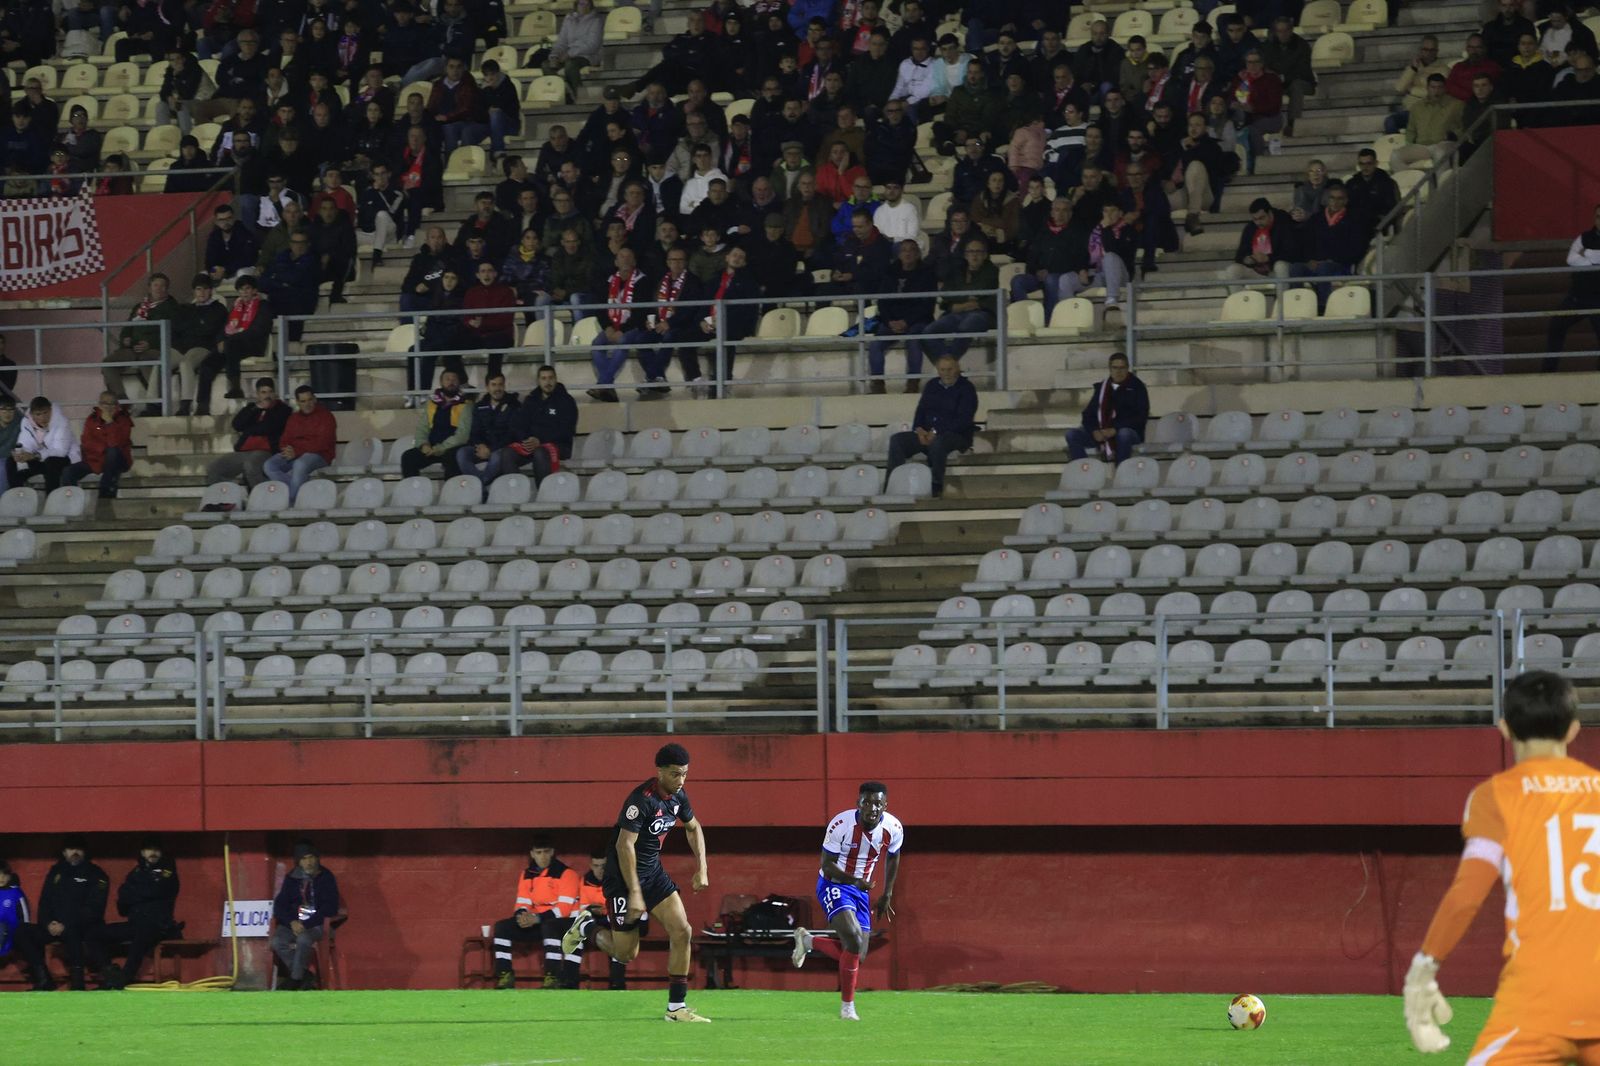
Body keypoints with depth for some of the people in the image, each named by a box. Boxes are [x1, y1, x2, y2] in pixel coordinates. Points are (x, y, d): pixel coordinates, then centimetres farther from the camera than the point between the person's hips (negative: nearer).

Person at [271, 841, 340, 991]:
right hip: (293, 923, 4)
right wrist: (292, 922, -13)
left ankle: (295, 978, -19)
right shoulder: (291, 878, 9)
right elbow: (280, 904, 7)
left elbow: (330, 909, -9)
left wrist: (306, 925, -16)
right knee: (278, 941, -27)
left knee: (303, 939, -37)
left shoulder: (326, 878, -2)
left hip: (317, 925, -4)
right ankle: (305, 977, -16)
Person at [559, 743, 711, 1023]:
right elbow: (624, 845, -27)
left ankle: (676, 1007, 2)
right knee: (626, 954, -1)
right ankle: (585, 926, 29)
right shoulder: (642, 800, -25)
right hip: (623, 876, -7)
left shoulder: (677, 796, 0)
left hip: (654, 872, 7)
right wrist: (634, 893, -28)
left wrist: (701, 868, 11)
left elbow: (693, 827, 20)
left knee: (682, 932, -6)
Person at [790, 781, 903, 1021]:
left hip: (861, 889, 6)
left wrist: (887, 895, 14)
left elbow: (892, 858, 12)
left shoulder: (893, 829, -10)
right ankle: (847, 1006, -8)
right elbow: (827, 866, -18)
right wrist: (855, 881, -35)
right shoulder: (841, 824, -24)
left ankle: (808, 941, 29)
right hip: (834, 885, -6)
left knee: (858, 957, 3)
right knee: (854, 941, -26)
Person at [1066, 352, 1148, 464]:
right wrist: (1094, 431, -11)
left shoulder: (1137, 387, 2)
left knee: (1123, 434, -41)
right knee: (1072, 434, -17)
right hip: (1101, 433, 4)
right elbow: (1089, 414, 13)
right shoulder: (1101, 388, 16)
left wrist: (1115, 429, -20)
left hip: (1128, 431, -4)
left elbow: (1141, 416, -8)